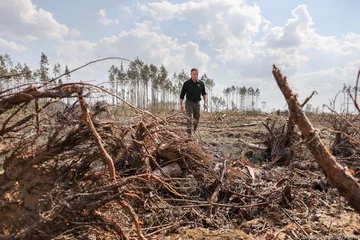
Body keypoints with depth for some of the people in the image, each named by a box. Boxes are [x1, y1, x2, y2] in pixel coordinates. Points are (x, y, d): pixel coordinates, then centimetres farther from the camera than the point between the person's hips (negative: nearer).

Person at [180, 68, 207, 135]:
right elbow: (182, 95, 4)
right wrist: (181, 105, 2)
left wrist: (205, 102, -8)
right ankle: (189, 134, -22)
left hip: (197, 103, 3)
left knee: (197, 120, 9)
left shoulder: (201, 83, 5)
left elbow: (204, 93, 7)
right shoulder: (186, 83, -1)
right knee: (190, 118, -18)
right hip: (189, 102, -3)